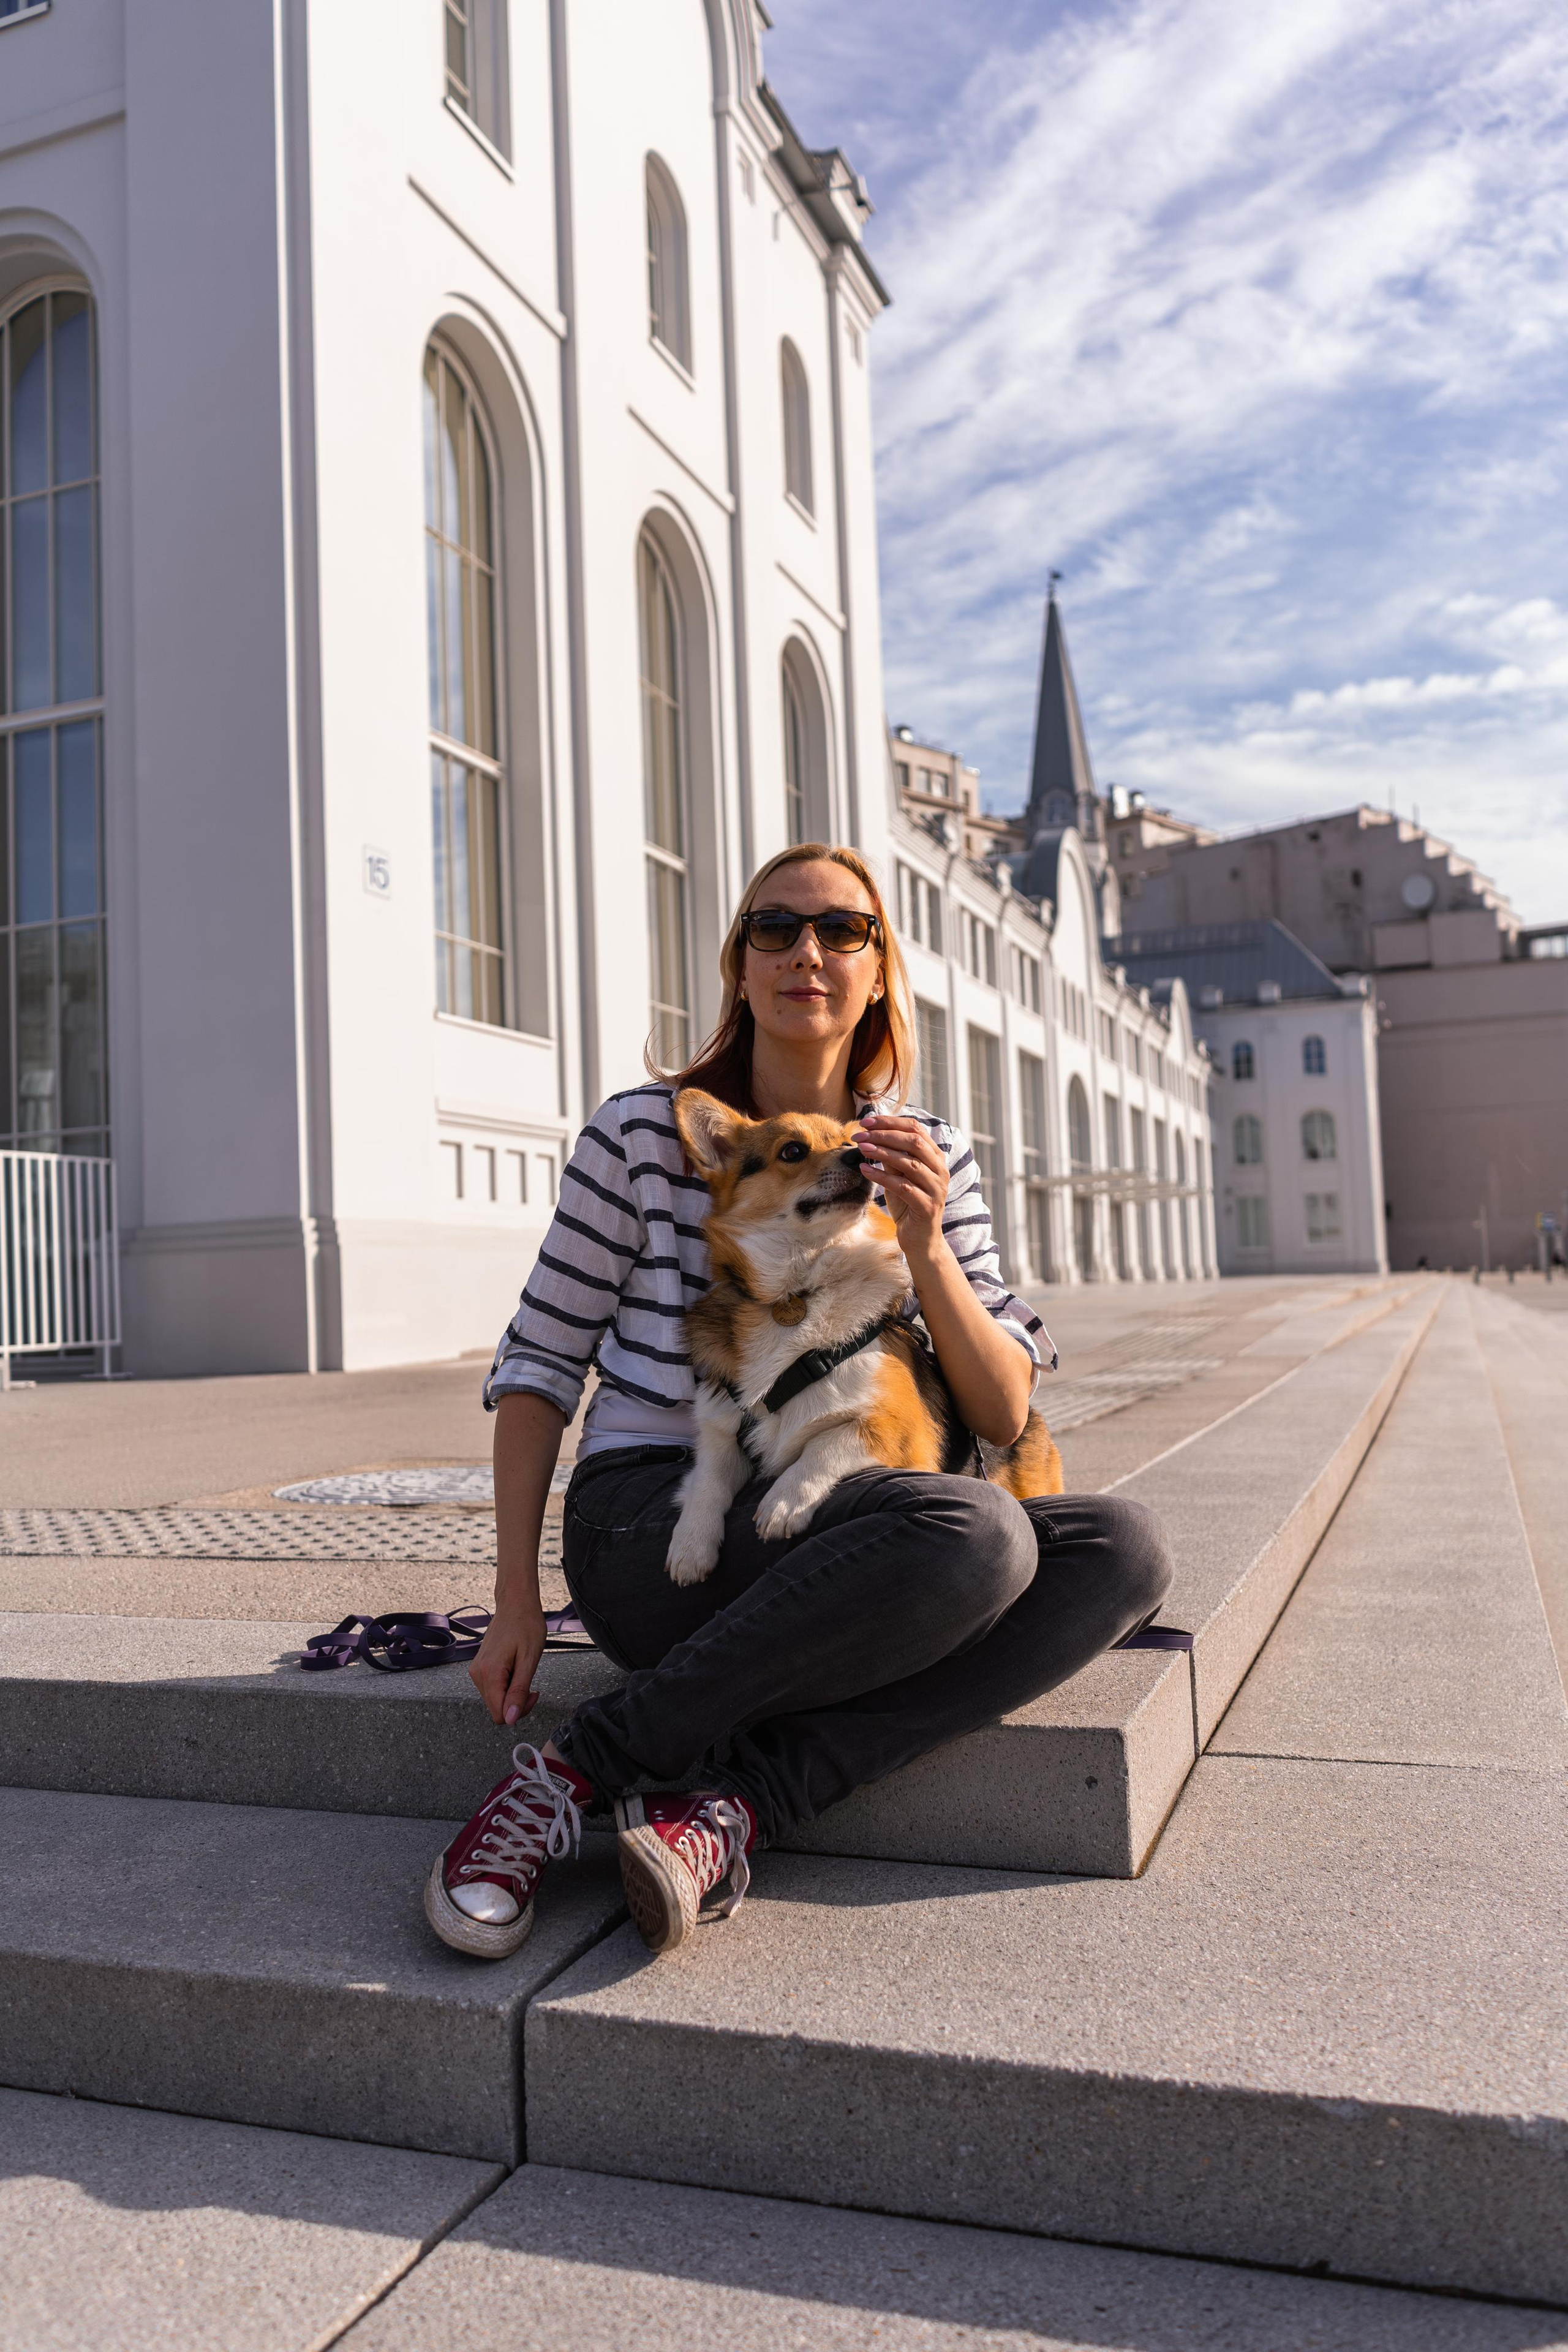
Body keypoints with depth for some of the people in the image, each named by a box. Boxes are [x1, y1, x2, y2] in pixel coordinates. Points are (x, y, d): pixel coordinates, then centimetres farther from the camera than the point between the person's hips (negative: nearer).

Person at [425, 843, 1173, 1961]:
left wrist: (925, 1244, -15)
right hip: (648, 1522, -5)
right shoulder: (644, 1131, -2)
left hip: (825, 1545, 5)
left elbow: (1006, 1416, 1)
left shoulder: (929, 1158, 8)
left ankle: (730, 1812, -27)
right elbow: (539, 1360, 2)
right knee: (974, 1531, -32)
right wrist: (516, 1596, -5)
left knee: (1125, 1548, -20)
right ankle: (572, 1772, -22)